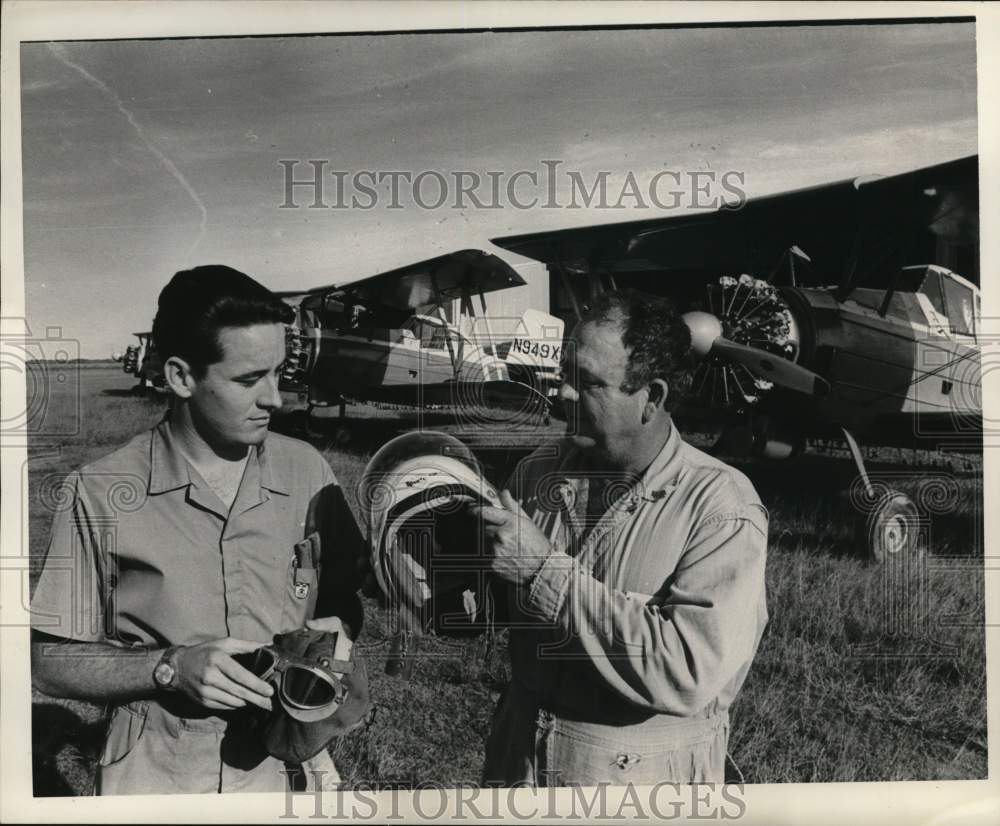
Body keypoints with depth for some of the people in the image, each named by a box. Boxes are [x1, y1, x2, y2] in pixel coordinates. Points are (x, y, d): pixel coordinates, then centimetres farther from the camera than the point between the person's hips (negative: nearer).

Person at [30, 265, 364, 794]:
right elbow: (51, 661, -7)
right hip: (155, 780, -2)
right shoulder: (101, 495, -13)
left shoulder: (306, 473, -5)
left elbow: (349, 602, 7)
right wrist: (171, 668, -20)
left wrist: (332, 629, -14)